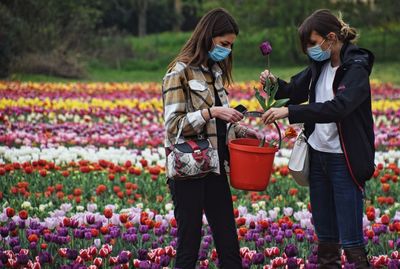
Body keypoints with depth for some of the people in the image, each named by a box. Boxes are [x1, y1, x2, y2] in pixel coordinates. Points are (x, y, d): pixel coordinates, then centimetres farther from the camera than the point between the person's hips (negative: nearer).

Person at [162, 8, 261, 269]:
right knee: (189, 246, -1)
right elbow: (173, 126, -15)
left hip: (215, 168, 7)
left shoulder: (215, 71, 14)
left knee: (229, 244, 7)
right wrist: (211, 112, -26)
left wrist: (241, 130, 4)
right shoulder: (180, 72, -9)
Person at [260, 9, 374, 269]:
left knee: (351, 237, -5)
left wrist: (289, 112, -34)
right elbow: (296, 90, 22)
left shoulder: (356, 68, -15)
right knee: (325, 231, 14)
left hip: (345, 160, -7)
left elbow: (338, 107, -30)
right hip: (318, 156, 7)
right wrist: (275, 83, 0)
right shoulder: (320, 65, 7)